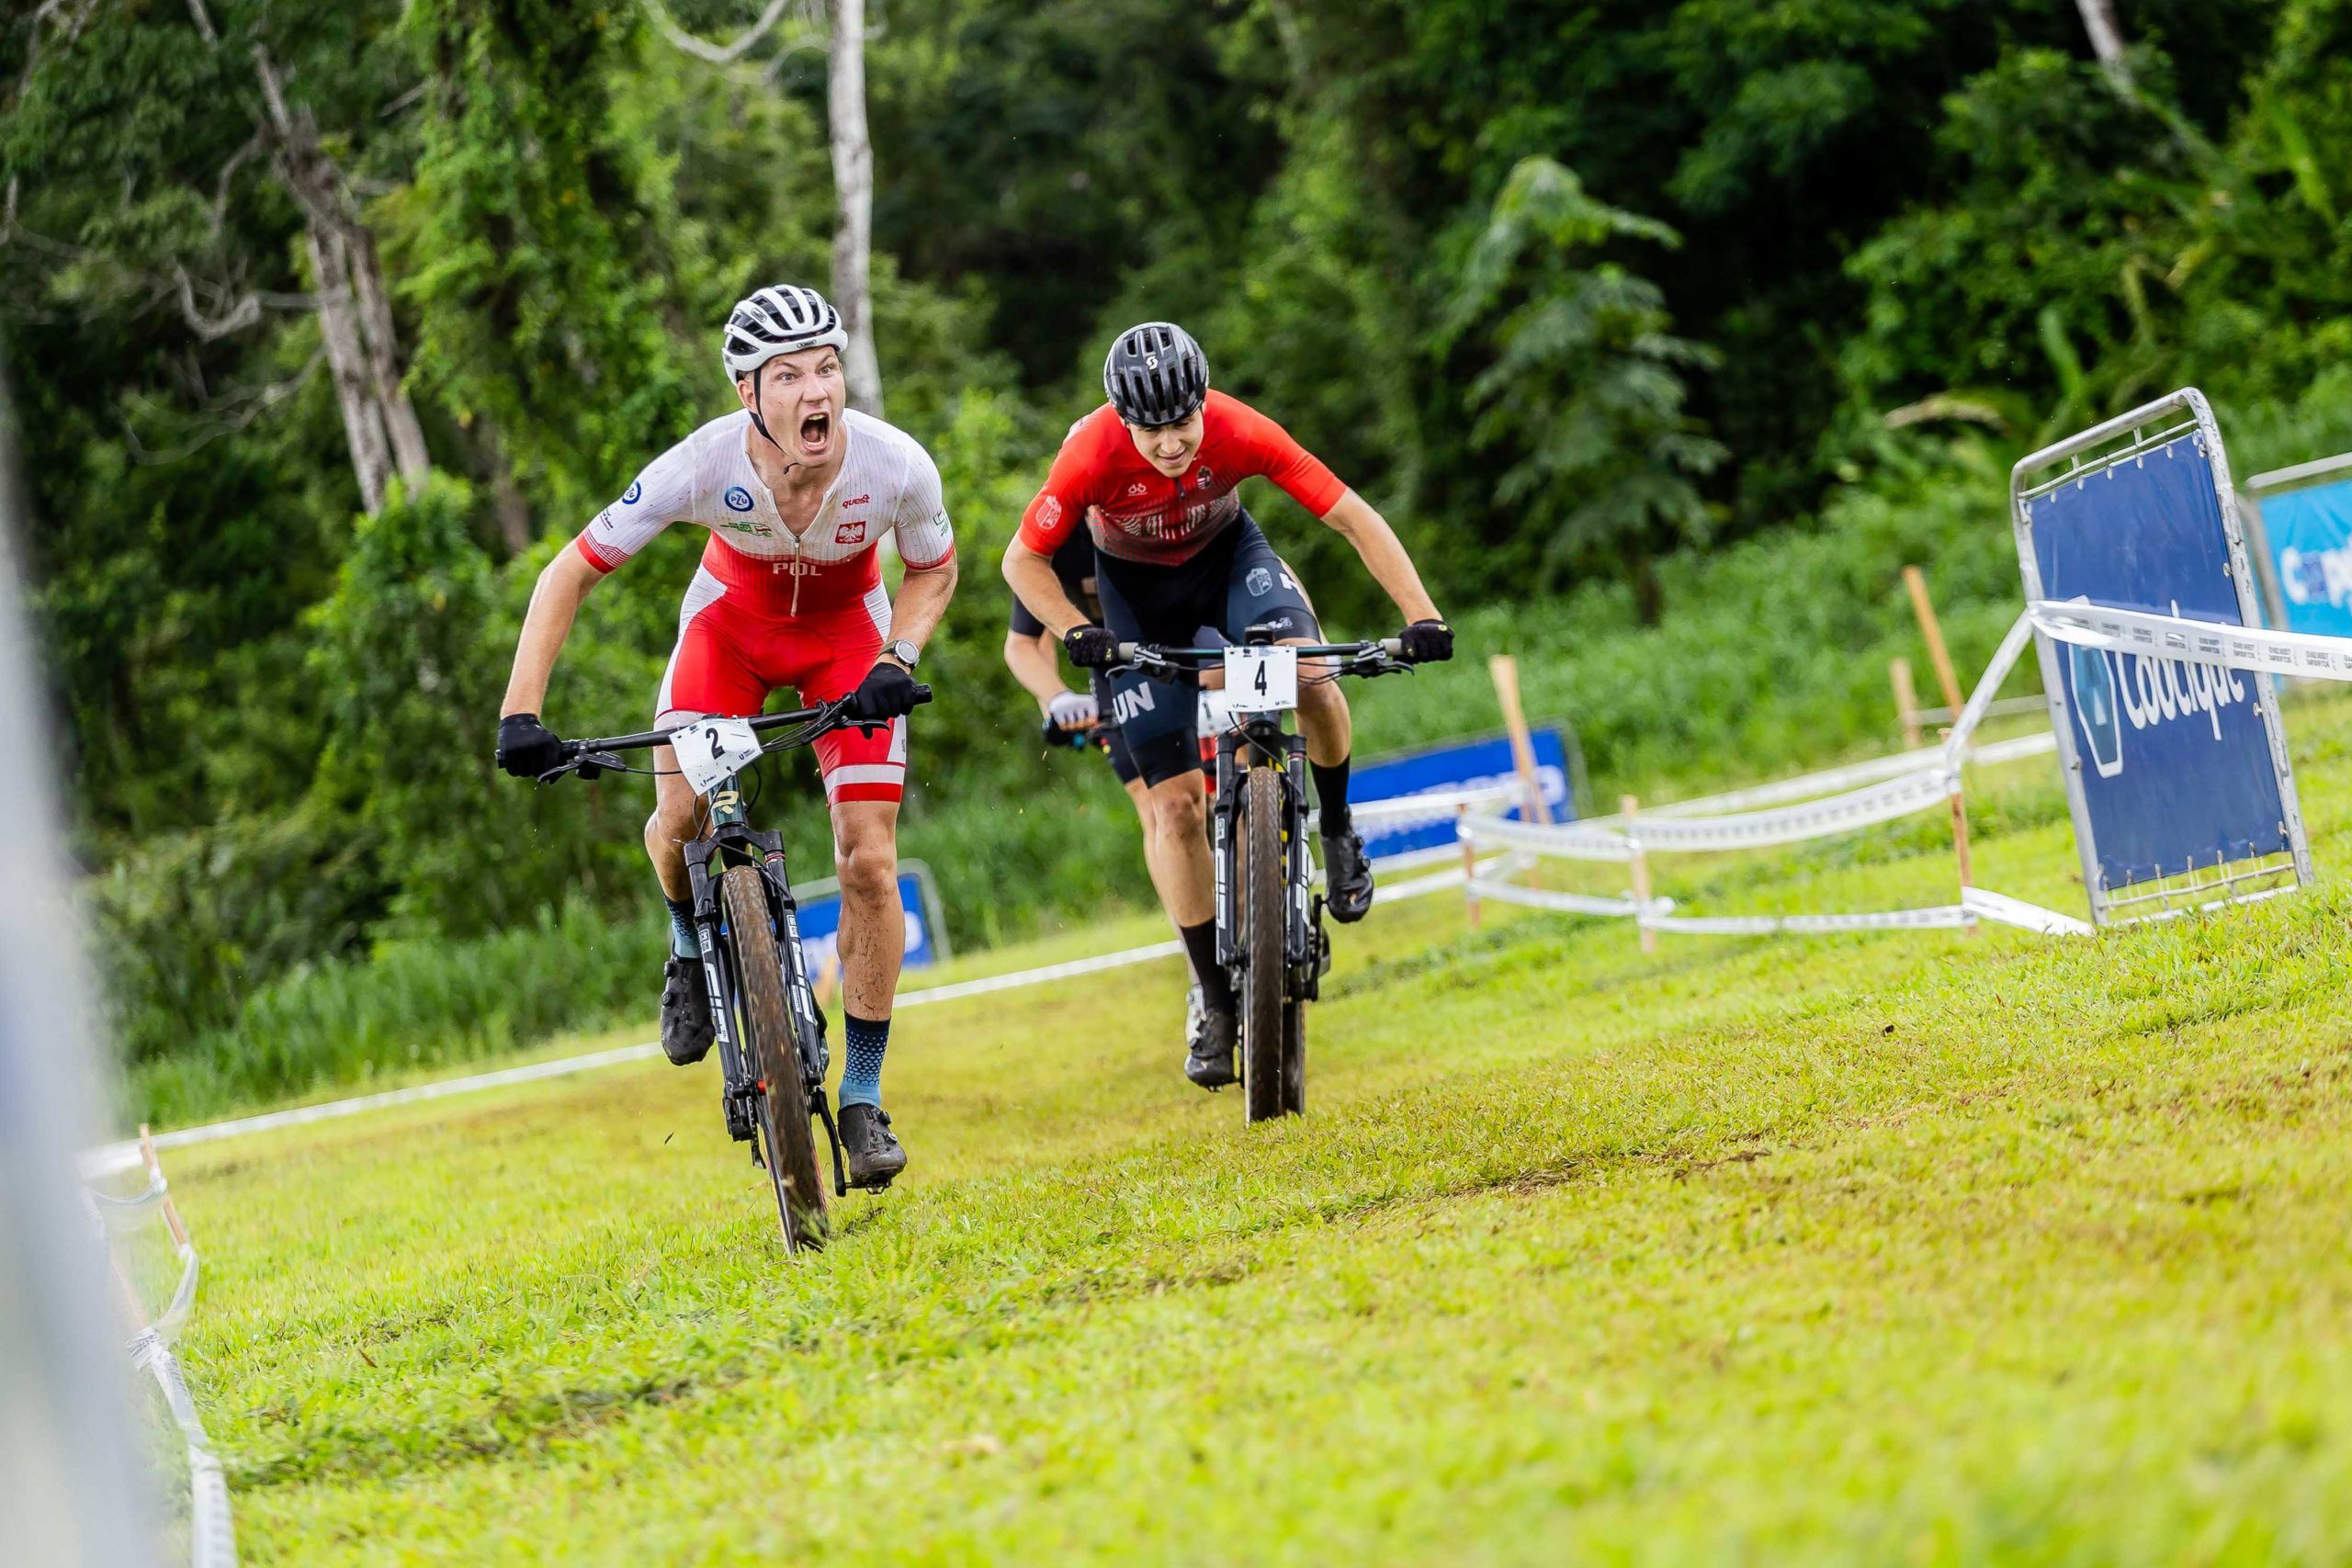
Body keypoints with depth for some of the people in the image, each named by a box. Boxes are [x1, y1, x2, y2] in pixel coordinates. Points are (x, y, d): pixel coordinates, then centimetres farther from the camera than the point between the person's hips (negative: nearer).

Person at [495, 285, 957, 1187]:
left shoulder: (896, 466, -32)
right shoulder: (704, 466, -34)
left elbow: (935, 572, -8)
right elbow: (569, 575, -24)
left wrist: (895, 662, -26)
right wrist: (520, 713, -33)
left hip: (848, 634, 0)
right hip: (733, 617, 0)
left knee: (870, 862, -11)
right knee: (681, 819, -21)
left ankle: (863, 1100, 3)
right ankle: (693, 949, 16)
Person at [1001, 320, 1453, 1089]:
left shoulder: (1241, 432, -31)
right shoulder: (1093, 455, -33)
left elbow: (1355, 518, -26)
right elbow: (1023, 560, -20)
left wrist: (1422, 616, -36)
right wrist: (1076, 632, -37)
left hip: (1226, 552, 0)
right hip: (1137, 588, 0)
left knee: (1307, 674, -32)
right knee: (1175, 806, -7)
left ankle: (1336, 830, -3)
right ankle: (1217, 1004, 5)